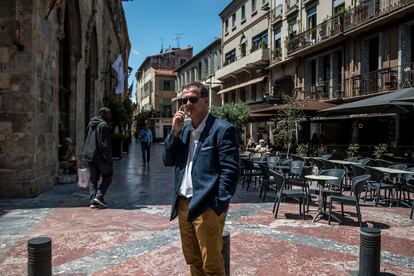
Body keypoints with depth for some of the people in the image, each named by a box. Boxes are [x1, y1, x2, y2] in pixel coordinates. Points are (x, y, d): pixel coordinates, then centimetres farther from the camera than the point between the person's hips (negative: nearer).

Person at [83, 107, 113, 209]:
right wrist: (109, 159, -16)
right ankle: (99, 196, -6)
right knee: (107, 177, 5)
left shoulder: (91, 124, 13)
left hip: (90, 155, 8)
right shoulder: (103, 125, -14)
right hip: (100, 156, -8)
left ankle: (93, 200, 6)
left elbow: (87, 141, 18)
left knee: (93, 178, 10)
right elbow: (105, 144, -18)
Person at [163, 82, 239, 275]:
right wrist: (175, 132, -4)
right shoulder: (183, 128, 11)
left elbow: (230, 171, -15)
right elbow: (168, 161, 9)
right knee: (192, 260, 20)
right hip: (183, 203, 7)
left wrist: (219, 206, -18)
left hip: (207, 207, -7)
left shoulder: (222, 129, -12)